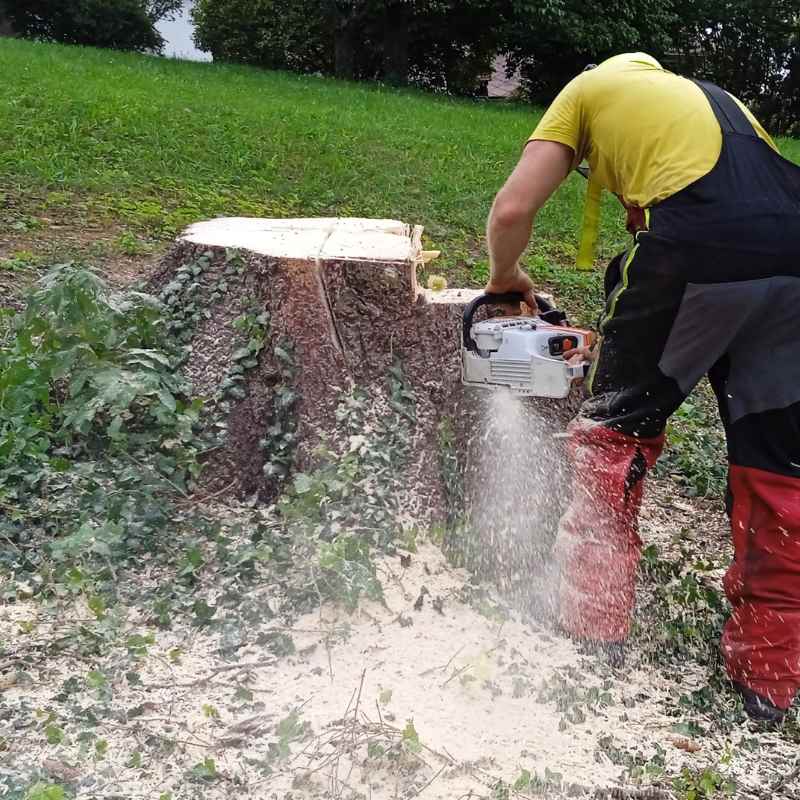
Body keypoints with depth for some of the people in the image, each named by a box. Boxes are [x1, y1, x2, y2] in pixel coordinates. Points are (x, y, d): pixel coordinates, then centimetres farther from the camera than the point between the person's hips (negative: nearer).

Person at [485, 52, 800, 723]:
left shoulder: (590, 88, 23)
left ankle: (594, 626, 24)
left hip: (697, 248, -5)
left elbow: (512, 212, 10)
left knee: (616, 432, 15)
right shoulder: (709, 95, 38)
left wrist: (506, 279, 31)